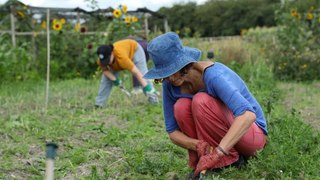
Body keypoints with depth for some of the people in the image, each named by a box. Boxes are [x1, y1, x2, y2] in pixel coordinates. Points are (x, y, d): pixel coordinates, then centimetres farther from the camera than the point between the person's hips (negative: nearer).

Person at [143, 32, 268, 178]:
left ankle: (229, 159, -14)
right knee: (181, 107, -20)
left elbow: (248, 115, -41)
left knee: (201, 101, -28)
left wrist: (218, 153, -47)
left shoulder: (213, 75, -29)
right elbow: (172, 131, -7)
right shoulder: (170, 85, -11)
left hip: (252, 132, -5)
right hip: (223, 135, 6)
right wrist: (199, 145, -27)